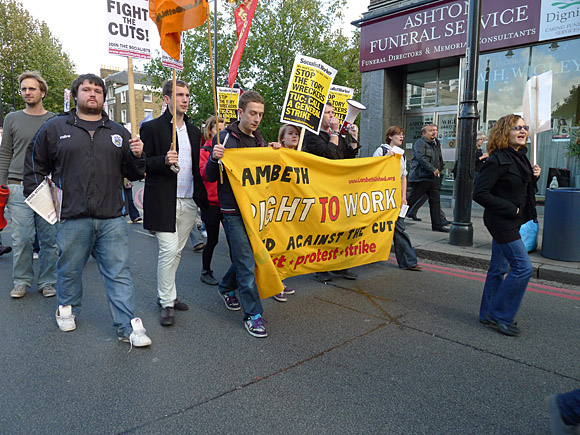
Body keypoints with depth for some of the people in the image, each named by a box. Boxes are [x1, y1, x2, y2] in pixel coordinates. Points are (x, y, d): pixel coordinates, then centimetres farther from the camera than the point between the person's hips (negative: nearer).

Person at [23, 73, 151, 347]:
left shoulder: (118, 132, 13)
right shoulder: (55, 128, 8)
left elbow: (133, 175, 13)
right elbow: (35, 165, 17)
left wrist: (137, 157, -6)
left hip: (112, 217, 1)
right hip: (72, 218, 0)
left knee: (119, 272, 0)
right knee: (69, 269, 14)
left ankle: (128, 326, 5)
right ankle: (67, 309, 40)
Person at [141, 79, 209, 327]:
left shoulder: (194, 131, 16)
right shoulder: (152, 128, -2)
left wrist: (201, 196, 4)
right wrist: (164, 160, -23)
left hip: (189, 202, 6)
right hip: (163, 201, -5)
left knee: (176, 251, 13)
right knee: (168, 250, -7)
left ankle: (166, 293, 28)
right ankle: (167, 303, 7)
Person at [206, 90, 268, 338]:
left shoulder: (259, 139, 12)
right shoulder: (225, 138, -8)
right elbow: (211, 177, -7)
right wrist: (215, 159, -26)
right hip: (234, 211, -7)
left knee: (247, 255, 16)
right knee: (246, 263, -6)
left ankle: (227, 288, 41)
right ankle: (252, 314, 5)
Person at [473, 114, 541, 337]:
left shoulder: (520, 157, 12)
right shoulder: (498, 160, -17)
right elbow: (480, 194, -21)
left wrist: (534, 176, 3)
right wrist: (510, 209, -18)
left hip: (512, 220, 9)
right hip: (501, 221, -9)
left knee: (499, 268, 14)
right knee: (523, 267, -9)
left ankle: (488, 314, 25)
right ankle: (500, 316, 4)